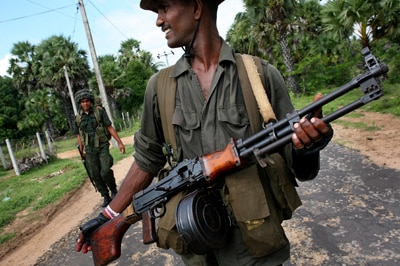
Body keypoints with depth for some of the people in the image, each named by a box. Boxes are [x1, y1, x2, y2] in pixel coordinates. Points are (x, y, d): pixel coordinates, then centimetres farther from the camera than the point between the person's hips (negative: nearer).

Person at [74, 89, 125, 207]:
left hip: (102, 147, -3)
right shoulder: (78, 118, 5)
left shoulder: (99, 111, -3)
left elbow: (110, 127, -4)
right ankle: (106, 197, 18)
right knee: (95, 176, 3)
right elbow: (79, 136, 13)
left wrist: (120, 142, -9)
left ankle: (113, 190, 11)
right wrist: (82, 151, 13)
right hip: (89, 150, 3)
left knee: (105, 172, -15)